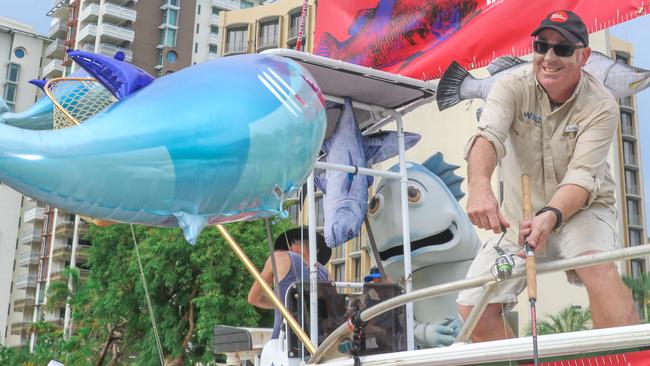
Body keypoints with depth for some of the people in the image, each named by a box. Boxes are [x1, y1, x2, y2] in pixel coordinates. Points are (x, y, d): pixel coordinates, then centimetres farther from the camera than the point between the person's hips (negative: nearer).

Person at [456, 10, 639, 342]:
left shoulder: (601, 106, -16)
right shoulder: (512, 87, -12)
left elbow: (582, 175, -26)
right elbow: (488, 135, -31)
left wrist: (551, 215, -46)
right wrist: (479, 186, -52)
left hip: (579, 210, -2)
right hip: (519, 215, 2)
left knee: (598, 266, -36)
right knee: (472, 308, -7)